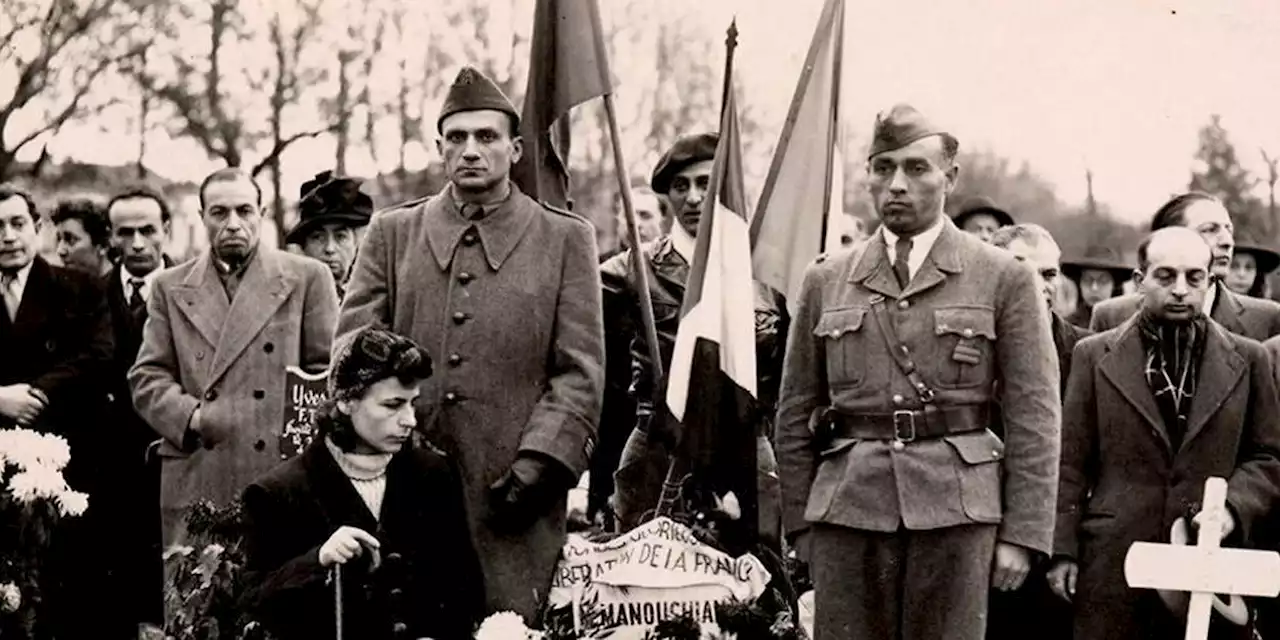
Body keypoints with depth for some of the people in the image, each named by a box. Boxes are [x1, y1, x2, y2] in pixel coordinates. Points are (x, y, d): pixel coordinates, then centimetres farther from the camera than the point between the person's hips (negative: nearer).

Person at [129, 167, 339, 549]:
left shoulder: (307, 278, 9)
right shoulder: (170, 288, 15)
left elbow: (330, 370, 8)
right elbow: (148, 376, 11)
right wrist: (190, 416, -8)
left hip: (285, 479, -2)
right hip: (195, 485, 2)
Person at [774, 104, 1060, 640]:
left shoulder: (1004, 279, 4)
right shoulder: (825, 281, 12)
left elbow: (1033, 419, 1)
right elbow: (795, 417, 14)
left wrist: (1022, 535, -5)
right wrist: (799, 525, 8)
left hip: (955, 512, -2)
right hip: (846, 512, 2)